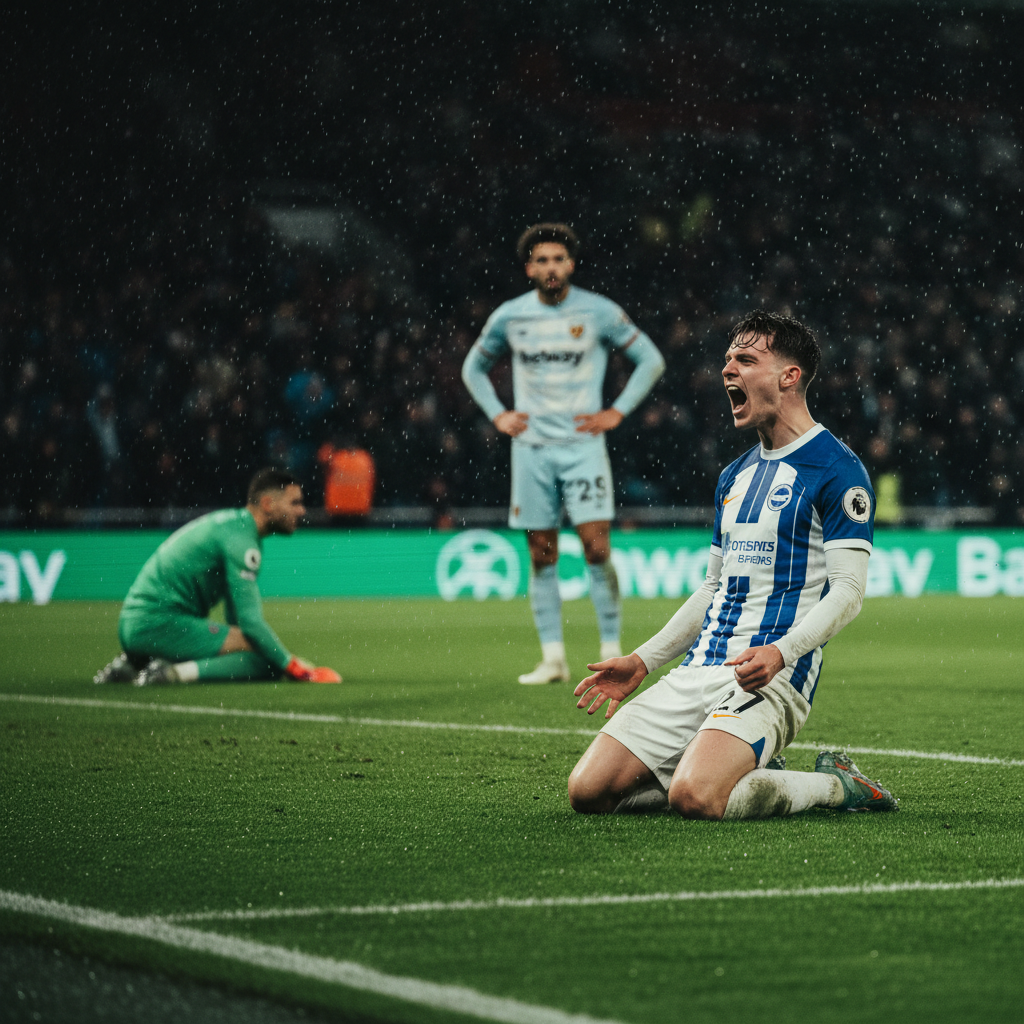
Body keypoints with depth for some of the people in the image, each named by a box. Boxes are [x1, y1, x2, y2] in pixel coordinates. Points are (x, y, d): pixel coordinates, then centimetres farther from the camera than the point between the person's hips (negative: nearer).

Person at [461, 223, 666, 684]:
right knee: (541, 555, 2)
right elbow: (474, 367, 21)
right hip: (531, 449, 2)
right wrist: (497, 415, 8)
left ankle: (612, 652, -4)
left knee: (596, 547, -11)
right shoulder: (509, 316, 4)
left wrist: (618, 412, -1)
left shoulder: (599, 312, -2)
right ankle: (552, 659, 6)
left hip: (583, 445, -2)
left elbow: (651, 360, 7)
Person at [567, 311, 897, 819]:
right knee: (588, 790, -8)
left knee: (693, 796, -32)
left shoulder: (837, 468, -5)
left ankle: (837, 785, -4)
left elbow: (848, 589, -11)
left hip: (771, 677, -8)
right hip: (700, 671, 8)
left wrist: (781, 651, -27)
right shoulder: (734, 475, 20)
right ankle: (754, 778, 10)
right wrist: (643, 661, 18)